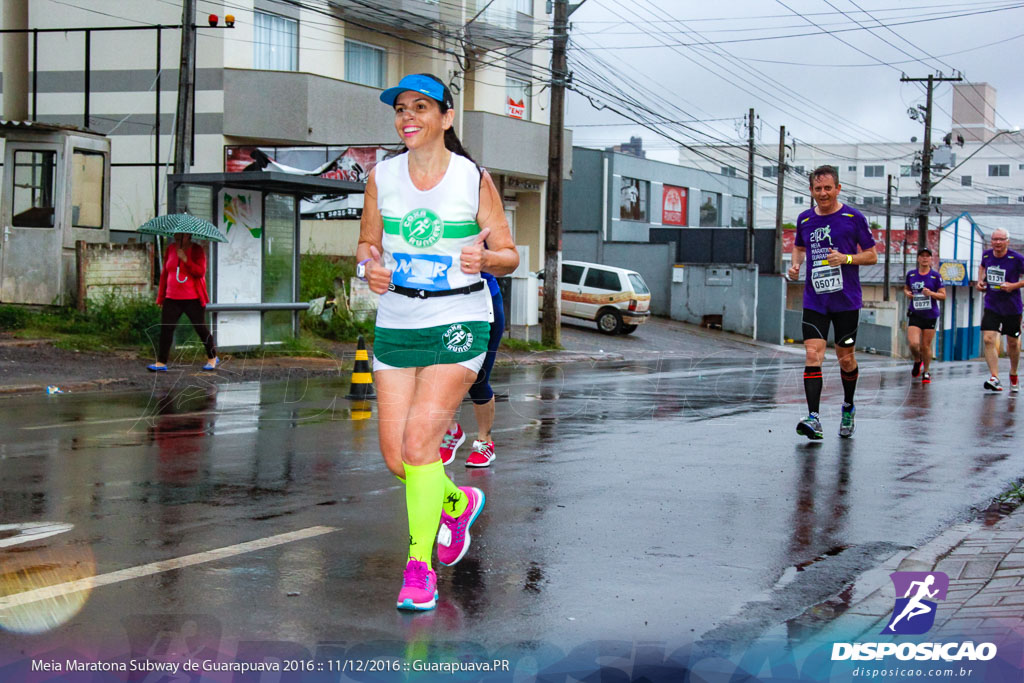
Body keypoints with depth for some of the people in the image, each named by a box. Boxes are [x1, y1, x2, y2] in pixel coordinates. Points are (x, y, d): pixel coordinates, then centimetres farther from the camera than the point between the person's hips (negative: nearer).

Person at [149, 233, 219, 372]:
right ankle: (161, 363, -5)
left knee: (201, 328, 2)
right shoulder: (171, 249, 10)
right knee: (166, 328, -6)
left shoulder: (197, 250, -3)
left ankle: (213, 359, 20)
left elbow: (200, 272, -16)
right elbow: (164, 273, 15)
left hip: (193, 299, -4)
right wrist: (161, 296, 13)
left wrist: (185, 259, -26)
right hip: (172, 299, 4)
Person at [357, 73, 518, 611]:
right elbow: (368, 242, 15)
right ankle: (457, 502, 34)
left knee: (419, 442, -16)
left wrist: (483, 257, -21)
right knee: (395, 457, 2)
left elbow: (510, 257, 2)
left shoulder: (475, 180, -4)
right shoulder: (382, 177, 4)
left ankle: (419, 567, -4)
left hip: (458, 321, -4)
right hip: (395, 323, 4)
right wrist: (369, 266, -8)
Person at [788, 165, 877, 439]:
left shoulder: (854, 217, -4)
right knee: (812, 355, -13)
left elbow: (872, 255, 0)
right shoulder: (804, 219, 6)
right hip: (814, 301, 2)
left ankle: (848, 407, 33)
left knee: (845, 358, 7)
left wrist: (846, 258, -17)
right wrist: (795, 264, 4)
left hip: (846, 301, -2)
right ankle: (813, 418, -19)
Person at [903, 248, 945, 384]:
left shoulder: (936, 276, -1)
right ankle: (917, 361, 20)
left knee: (926, 346, 1)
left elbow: (943, 296, -1)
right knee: (913, 344, -14)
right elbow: (906, 288, 24)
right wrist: (907, 293, 1)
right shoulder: (911, 274, 6)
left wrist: (931, 293, -18)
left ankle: (926, 372, 21)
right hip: (915, 315, 1)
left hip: (930, 315, -1)